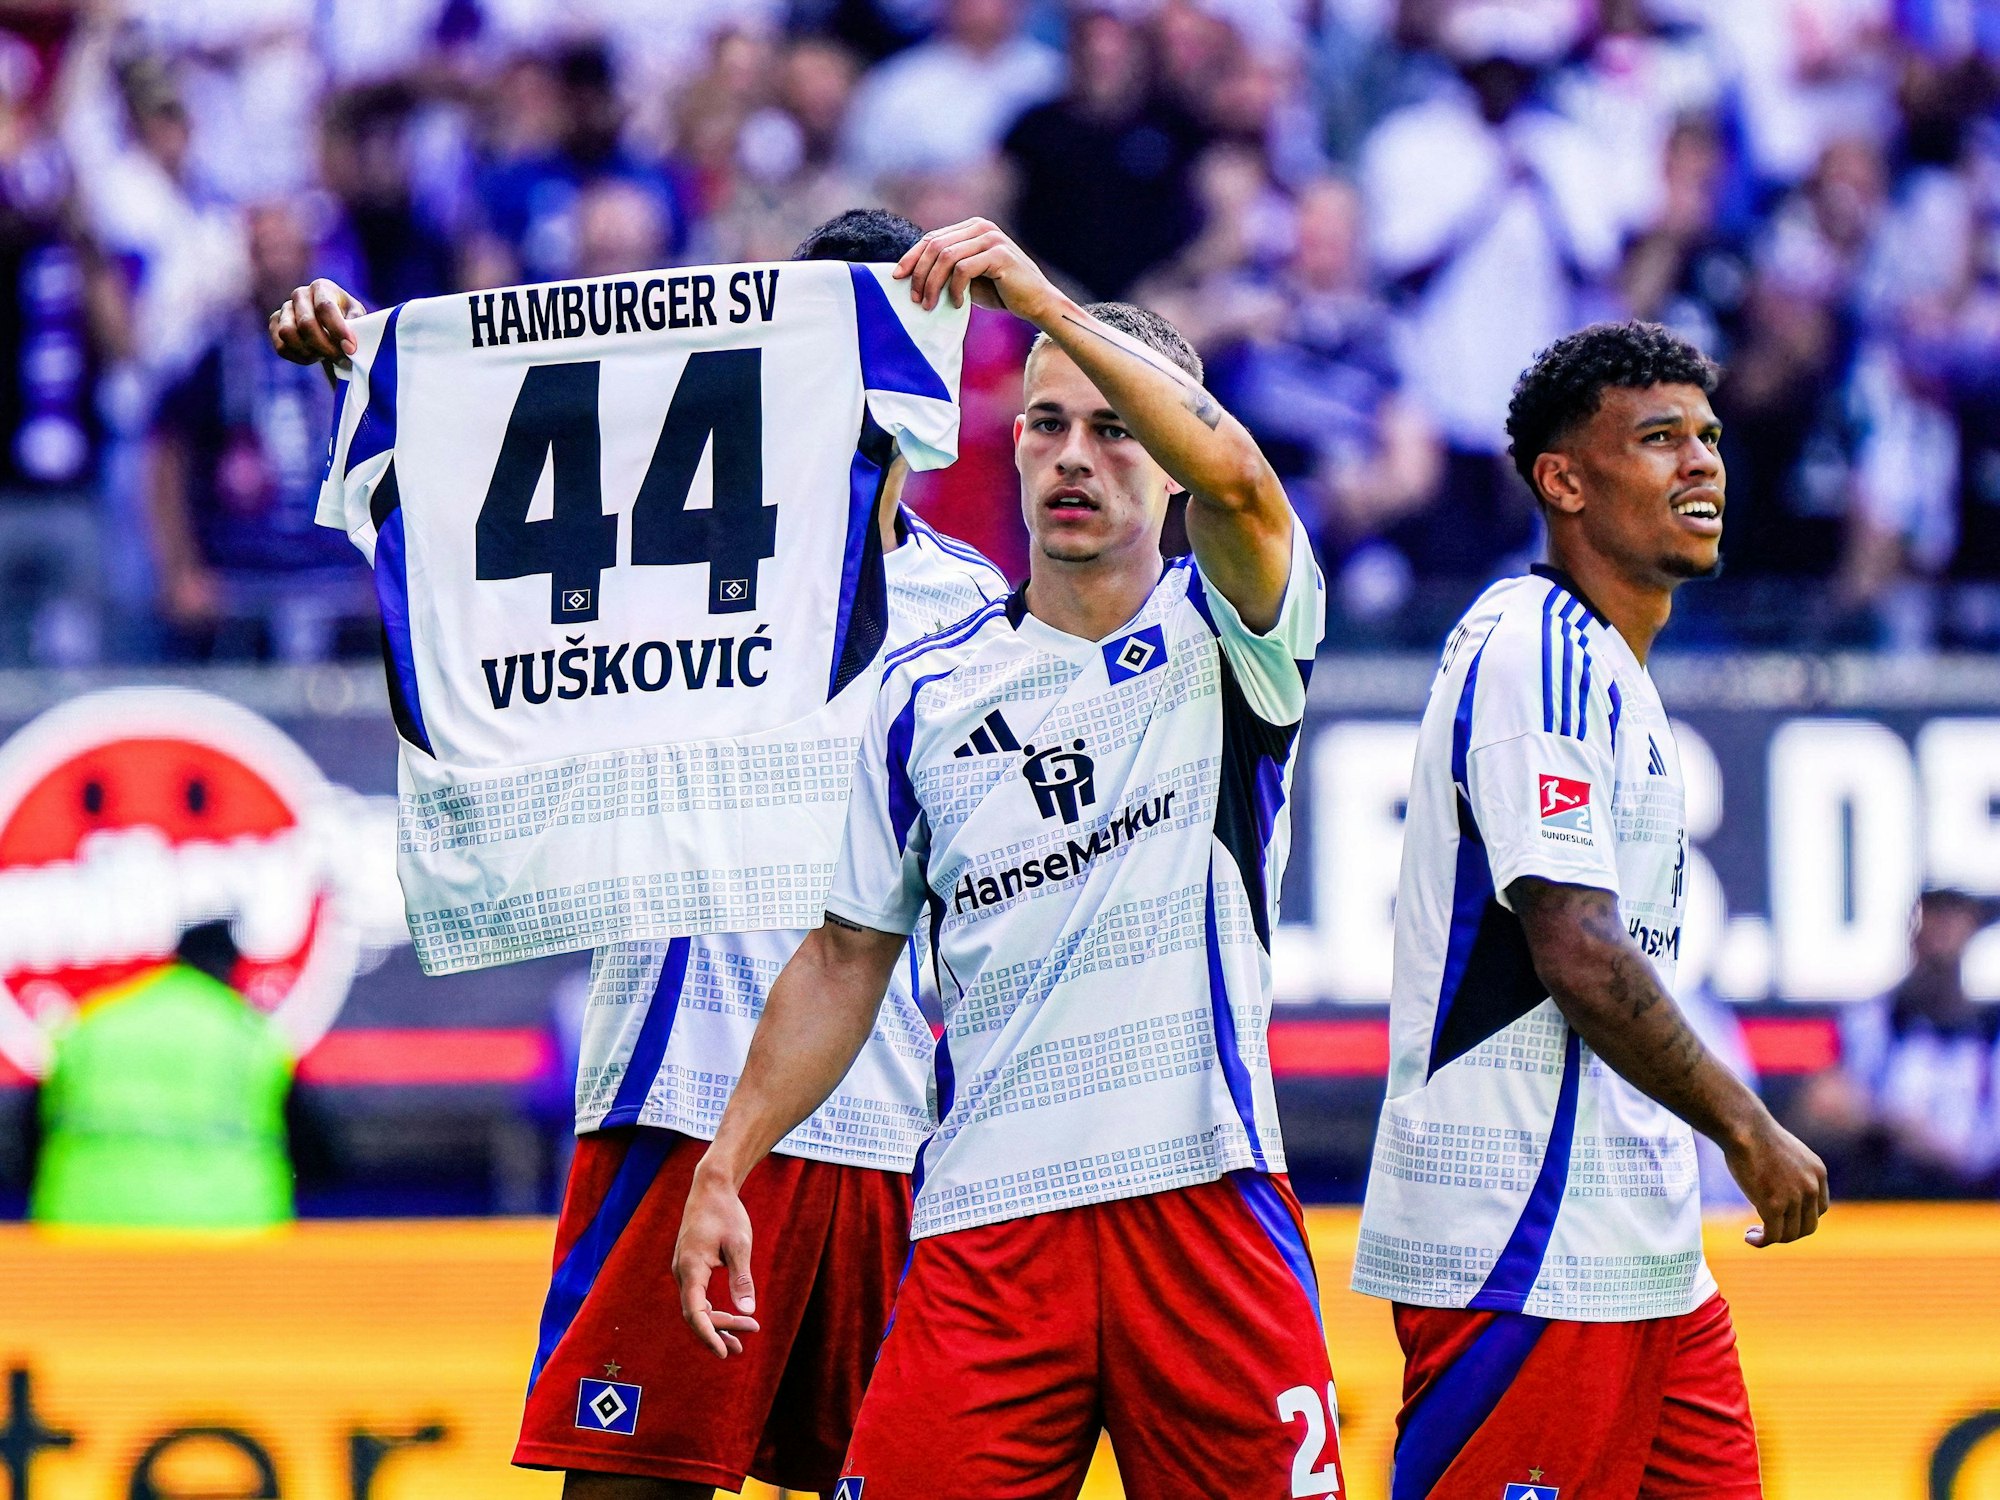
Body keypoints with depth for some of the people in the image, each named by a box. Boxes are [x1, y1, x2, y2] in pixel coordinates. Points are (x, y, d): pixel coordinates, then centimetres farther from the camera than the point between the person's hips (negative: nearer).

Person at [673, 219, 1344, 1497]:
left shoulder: (1226, 635, 4)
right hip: (984, 1229, 2)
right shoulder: (928, 692, 13)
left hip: (1203, 1199, -2)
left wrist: (1044, 300, -30)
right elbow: (848, 959, 18)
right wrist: (724, 1170, 10)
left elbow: (1233, 477, -19)